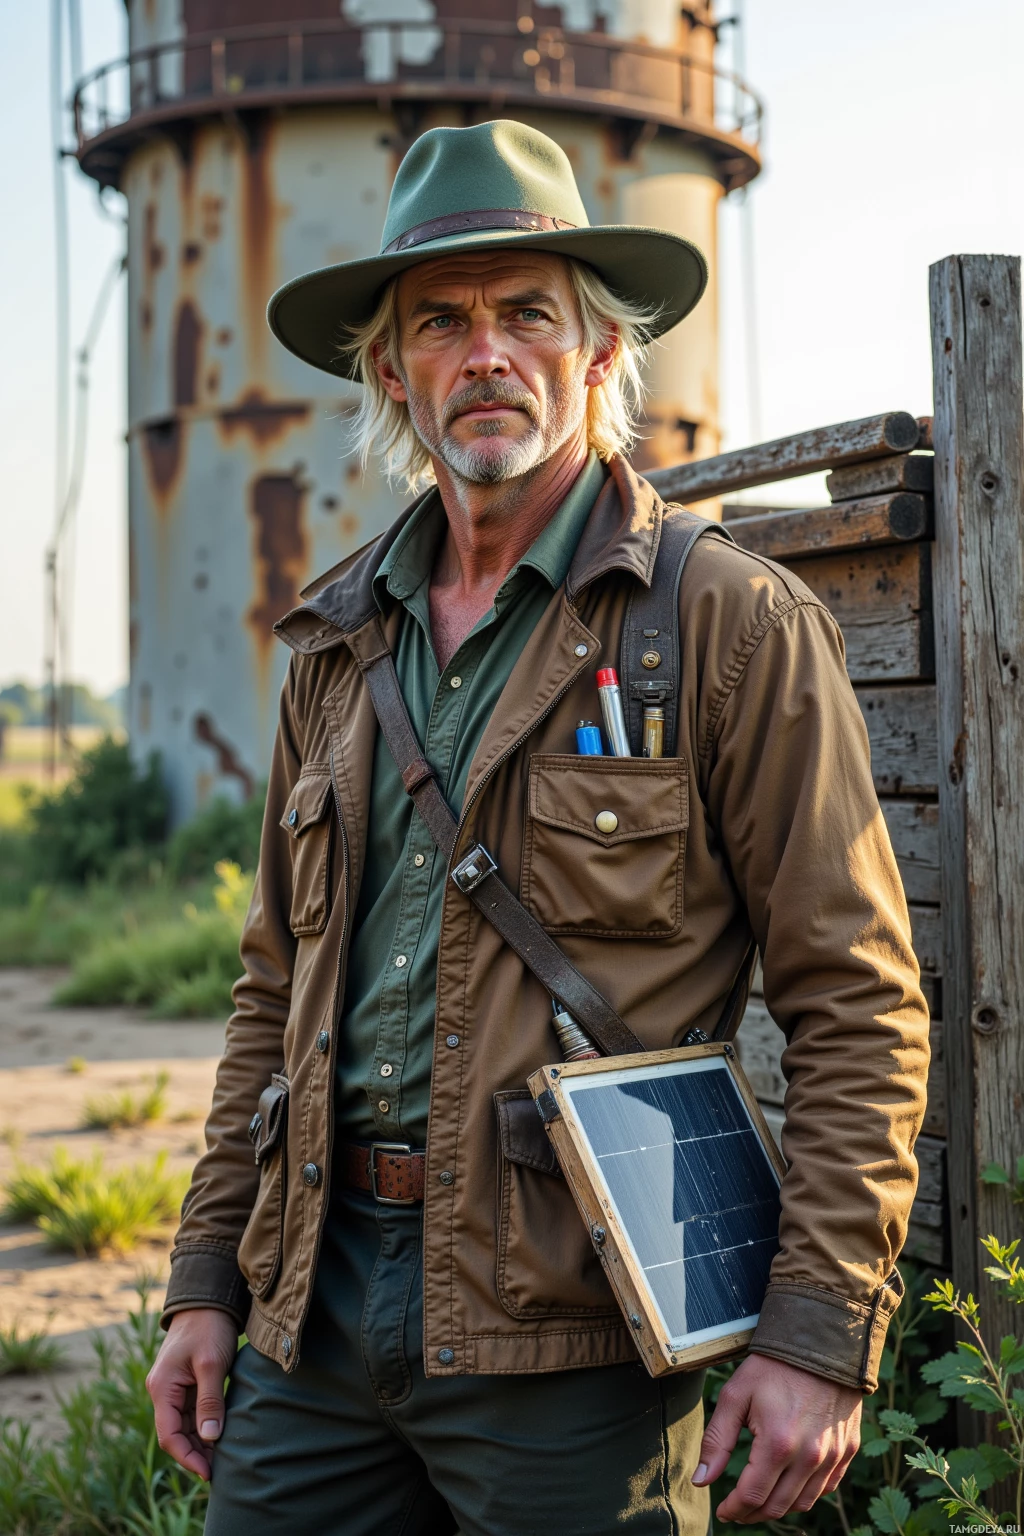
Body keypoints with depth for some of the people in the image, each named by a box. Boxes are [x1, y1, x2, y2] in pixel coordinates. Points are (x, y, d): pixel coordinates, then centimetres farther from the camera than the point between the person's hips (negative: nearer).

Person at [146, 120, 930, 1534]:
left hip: (567, 1335, -5)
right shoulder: (337, 643, 12)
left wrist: (821, 1331, -14)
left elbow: (858, 1005, -8)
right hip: (315, 1308, 5)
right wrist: (209, 1280, 12)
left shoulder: (733, 624, -5)